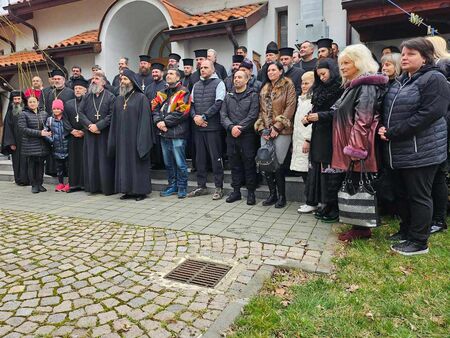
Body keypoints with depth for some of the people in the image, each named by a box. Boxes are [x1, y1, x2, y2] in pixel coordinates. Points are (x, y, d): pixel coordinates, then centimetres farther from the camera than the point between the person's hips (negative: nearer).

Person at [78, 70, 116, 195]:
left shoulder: (110, 97, 0)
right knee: (91, 160, 5)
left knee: (105, 160, -2)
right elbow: (81, 112, 7)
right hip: (89, 134, 4)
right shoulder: (87, 96, 13)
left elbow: (111, 115, -8)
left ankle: (107, 187, 6)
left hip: (105, 134, -4)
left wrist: (98, 125, -14)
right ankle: (93, 186, 14)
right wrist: (89, 125, -9)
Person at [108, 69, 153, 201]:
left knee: (137, 163, -1)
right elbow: (114, 121, 14)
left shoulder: (141, 98, -4)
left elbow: (145, 120, -10)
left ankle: (141, 190, 9)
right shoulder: (118, 99, 14)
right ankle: (128, 190, 17)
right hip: (122, 139, 6)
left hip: (135, 138, -6)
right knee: (124, 164, 8)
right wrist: (113, 140, 8)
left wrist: (142, 141, -17)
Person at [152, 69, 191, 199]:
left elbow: (182, 112, -14)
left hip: (177, 133, -7)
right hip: (164, 133, 7)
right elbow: (154, 108, 9)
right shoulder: (162, 93, 18)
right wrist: (158, 121, -10)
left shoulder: (183, 92, -3)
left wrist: (165, 122, -13)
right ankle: (172, 185, 25)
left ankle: (182, 187, 10)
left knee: (180, 162, -1)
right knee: (168, 162, 13)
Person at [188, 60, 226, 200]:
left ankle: (219, 187, 7)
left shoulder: (218, 83, 0)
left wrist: (203, 116, -14)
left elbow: (218, 103, -11)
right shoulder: (196, 85, 18)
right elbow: (191, 103, 16)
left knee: (216, 157, -2)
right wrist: (195, 116, -4)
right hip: (198, 127, 6)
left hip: (213, 126, -6)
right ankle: (201, 186, 20)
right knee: (200, 157, 10)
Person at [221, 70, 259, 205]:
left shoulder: (253, 95, 1)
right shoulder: (228, 96, 13)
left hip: (247, 135, -4)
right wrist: (231, 127, -13)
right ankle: (236, 191, 20)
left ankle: (251, 192, 11)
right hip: (231, 135, 4)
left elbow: (253, 115, -9)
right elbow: (223, 115, 4)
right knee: (234, 164, 10)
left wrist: (240, 128, -16)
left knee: (249, 164, 1)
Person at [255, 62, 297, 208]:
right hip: (266, 131, 5)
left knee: (278, 164, -7)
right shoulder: (264, 89, 18)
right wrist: (262, 129, 1)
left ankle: (281, 196, 8)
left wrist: (277, 127, -13)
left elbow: (290, 107, -8)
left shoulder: (288, 85, 1)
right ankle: (272, 194, 16)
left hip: (281, 131, -5)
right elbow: (261, 110, 15)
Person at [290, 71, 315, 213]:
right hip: (299, 140, 9)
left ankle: (312, 203, 4)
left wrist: (308, 140, -21)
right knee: (303, 172, 10)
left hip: (307, 141, -9)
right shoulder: (302, 98, 22)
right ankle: (310, 201, 19)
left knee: (308, 173, -6)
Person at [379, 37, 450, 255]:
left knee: (419, 196, 0)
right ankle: (406, 231, 32)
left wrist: (393, 133, -20)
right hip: (400, 150, 8)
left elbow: (428, 114, -20)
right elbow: (389, 110, 21)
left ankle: (419, 241, 13)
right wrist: (384, 128, -1)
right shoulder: (401, 81, 16)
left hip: (421, 150, -8)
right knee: (402, 194, 16)